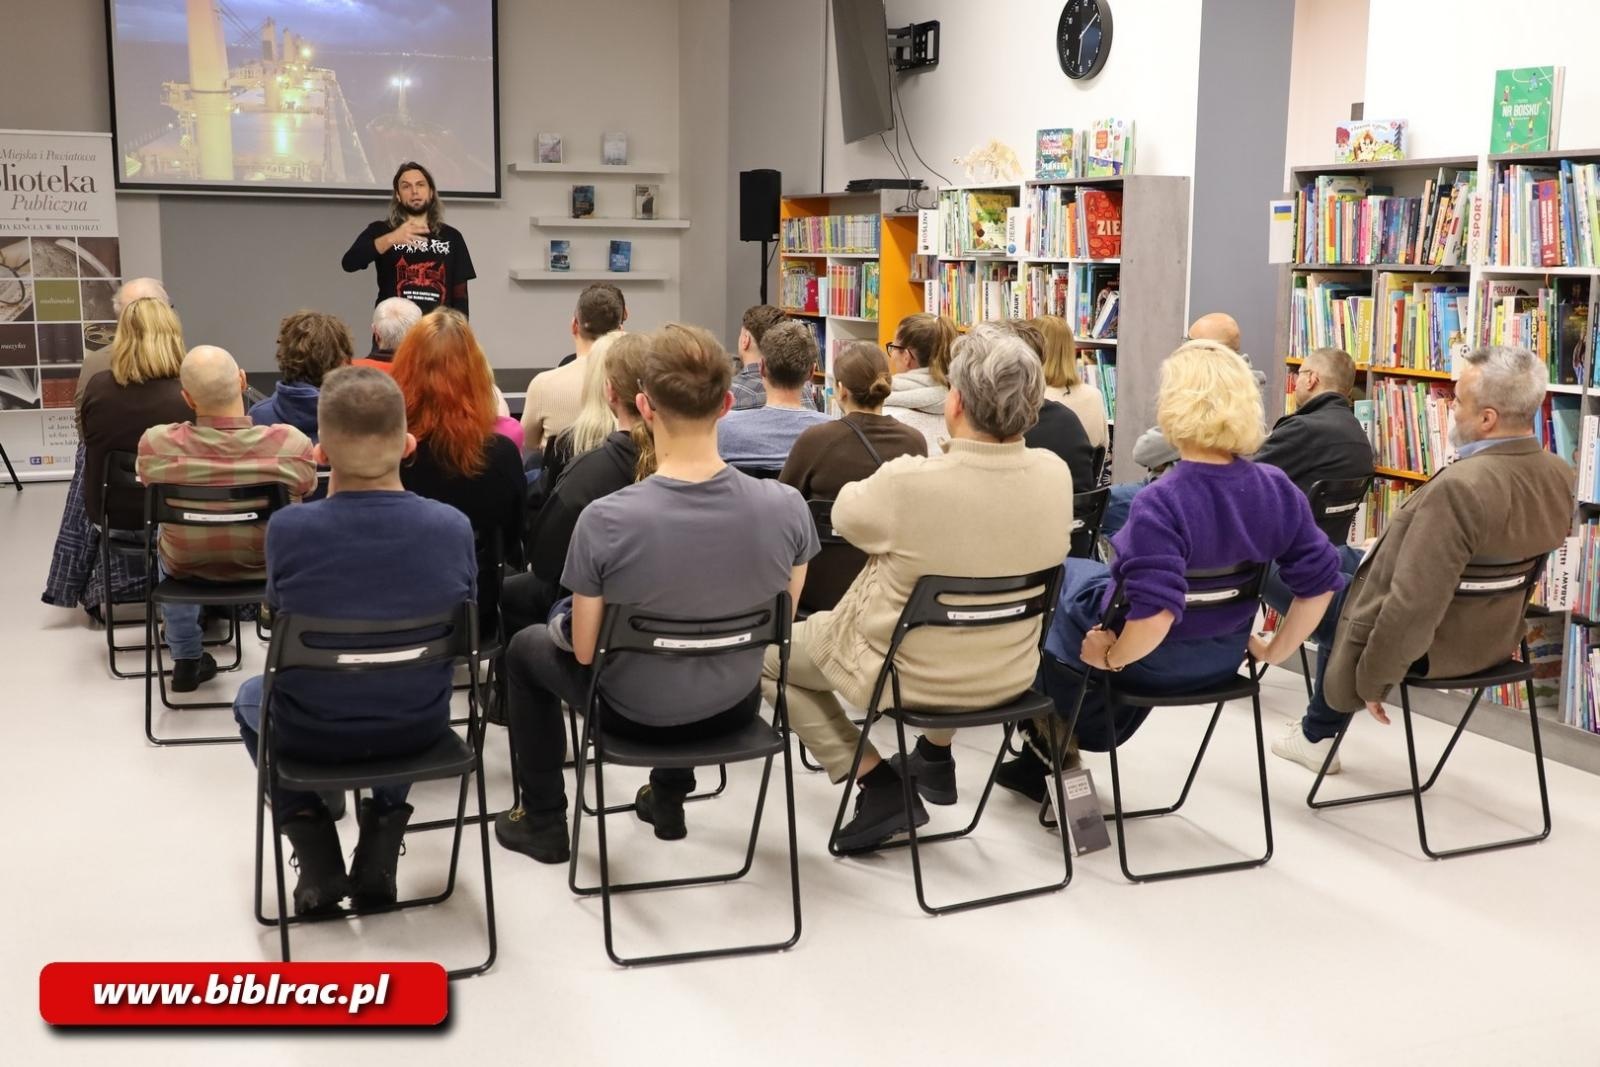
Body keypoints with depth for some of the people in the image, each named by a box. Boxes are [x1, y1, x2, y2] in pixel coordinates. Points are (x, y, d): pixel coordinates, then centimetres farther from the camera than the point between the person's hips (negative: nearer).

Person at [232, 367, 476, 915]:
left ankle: (318, 862, 24)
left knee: (251, 696, 35)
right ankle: (379, 853, 29)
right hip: (419, 728, 2)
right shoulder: (453, 526, -17)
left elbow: (280, 615, -1)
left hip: (312, 732, -2)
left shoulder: (287, 528, -22)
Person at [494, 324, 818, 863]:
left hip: (637, 713, -3)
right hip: (736, 706, 3)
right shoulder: (787, 507, -21)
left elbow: (585, 651, -16)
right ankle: (668, 796, 49)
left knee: (526, 646, 27)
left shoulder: (605, 520, -29)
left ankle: (543, 821, 36)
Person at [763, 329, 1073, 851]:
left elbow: (846, 516, -9)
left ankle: (879, 785, 9)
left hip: (911, 674, -5)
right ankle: (935, 758, 43)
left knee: (770, 654, 19)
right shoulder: (1055, 475, -16)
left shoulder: (909, 482, -32)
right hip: (1008, 674, 6)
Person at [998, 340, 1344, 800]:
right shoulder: (1278, 489, -12)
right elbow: (1320, 583, -8)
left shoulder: (1160, 504, -32)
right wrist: (1272, 650, 4)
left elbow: (1152, 618, -39)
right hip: (1224, 658, 6)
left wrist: (1111, 658, -21)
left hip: (1152, 662, -6)